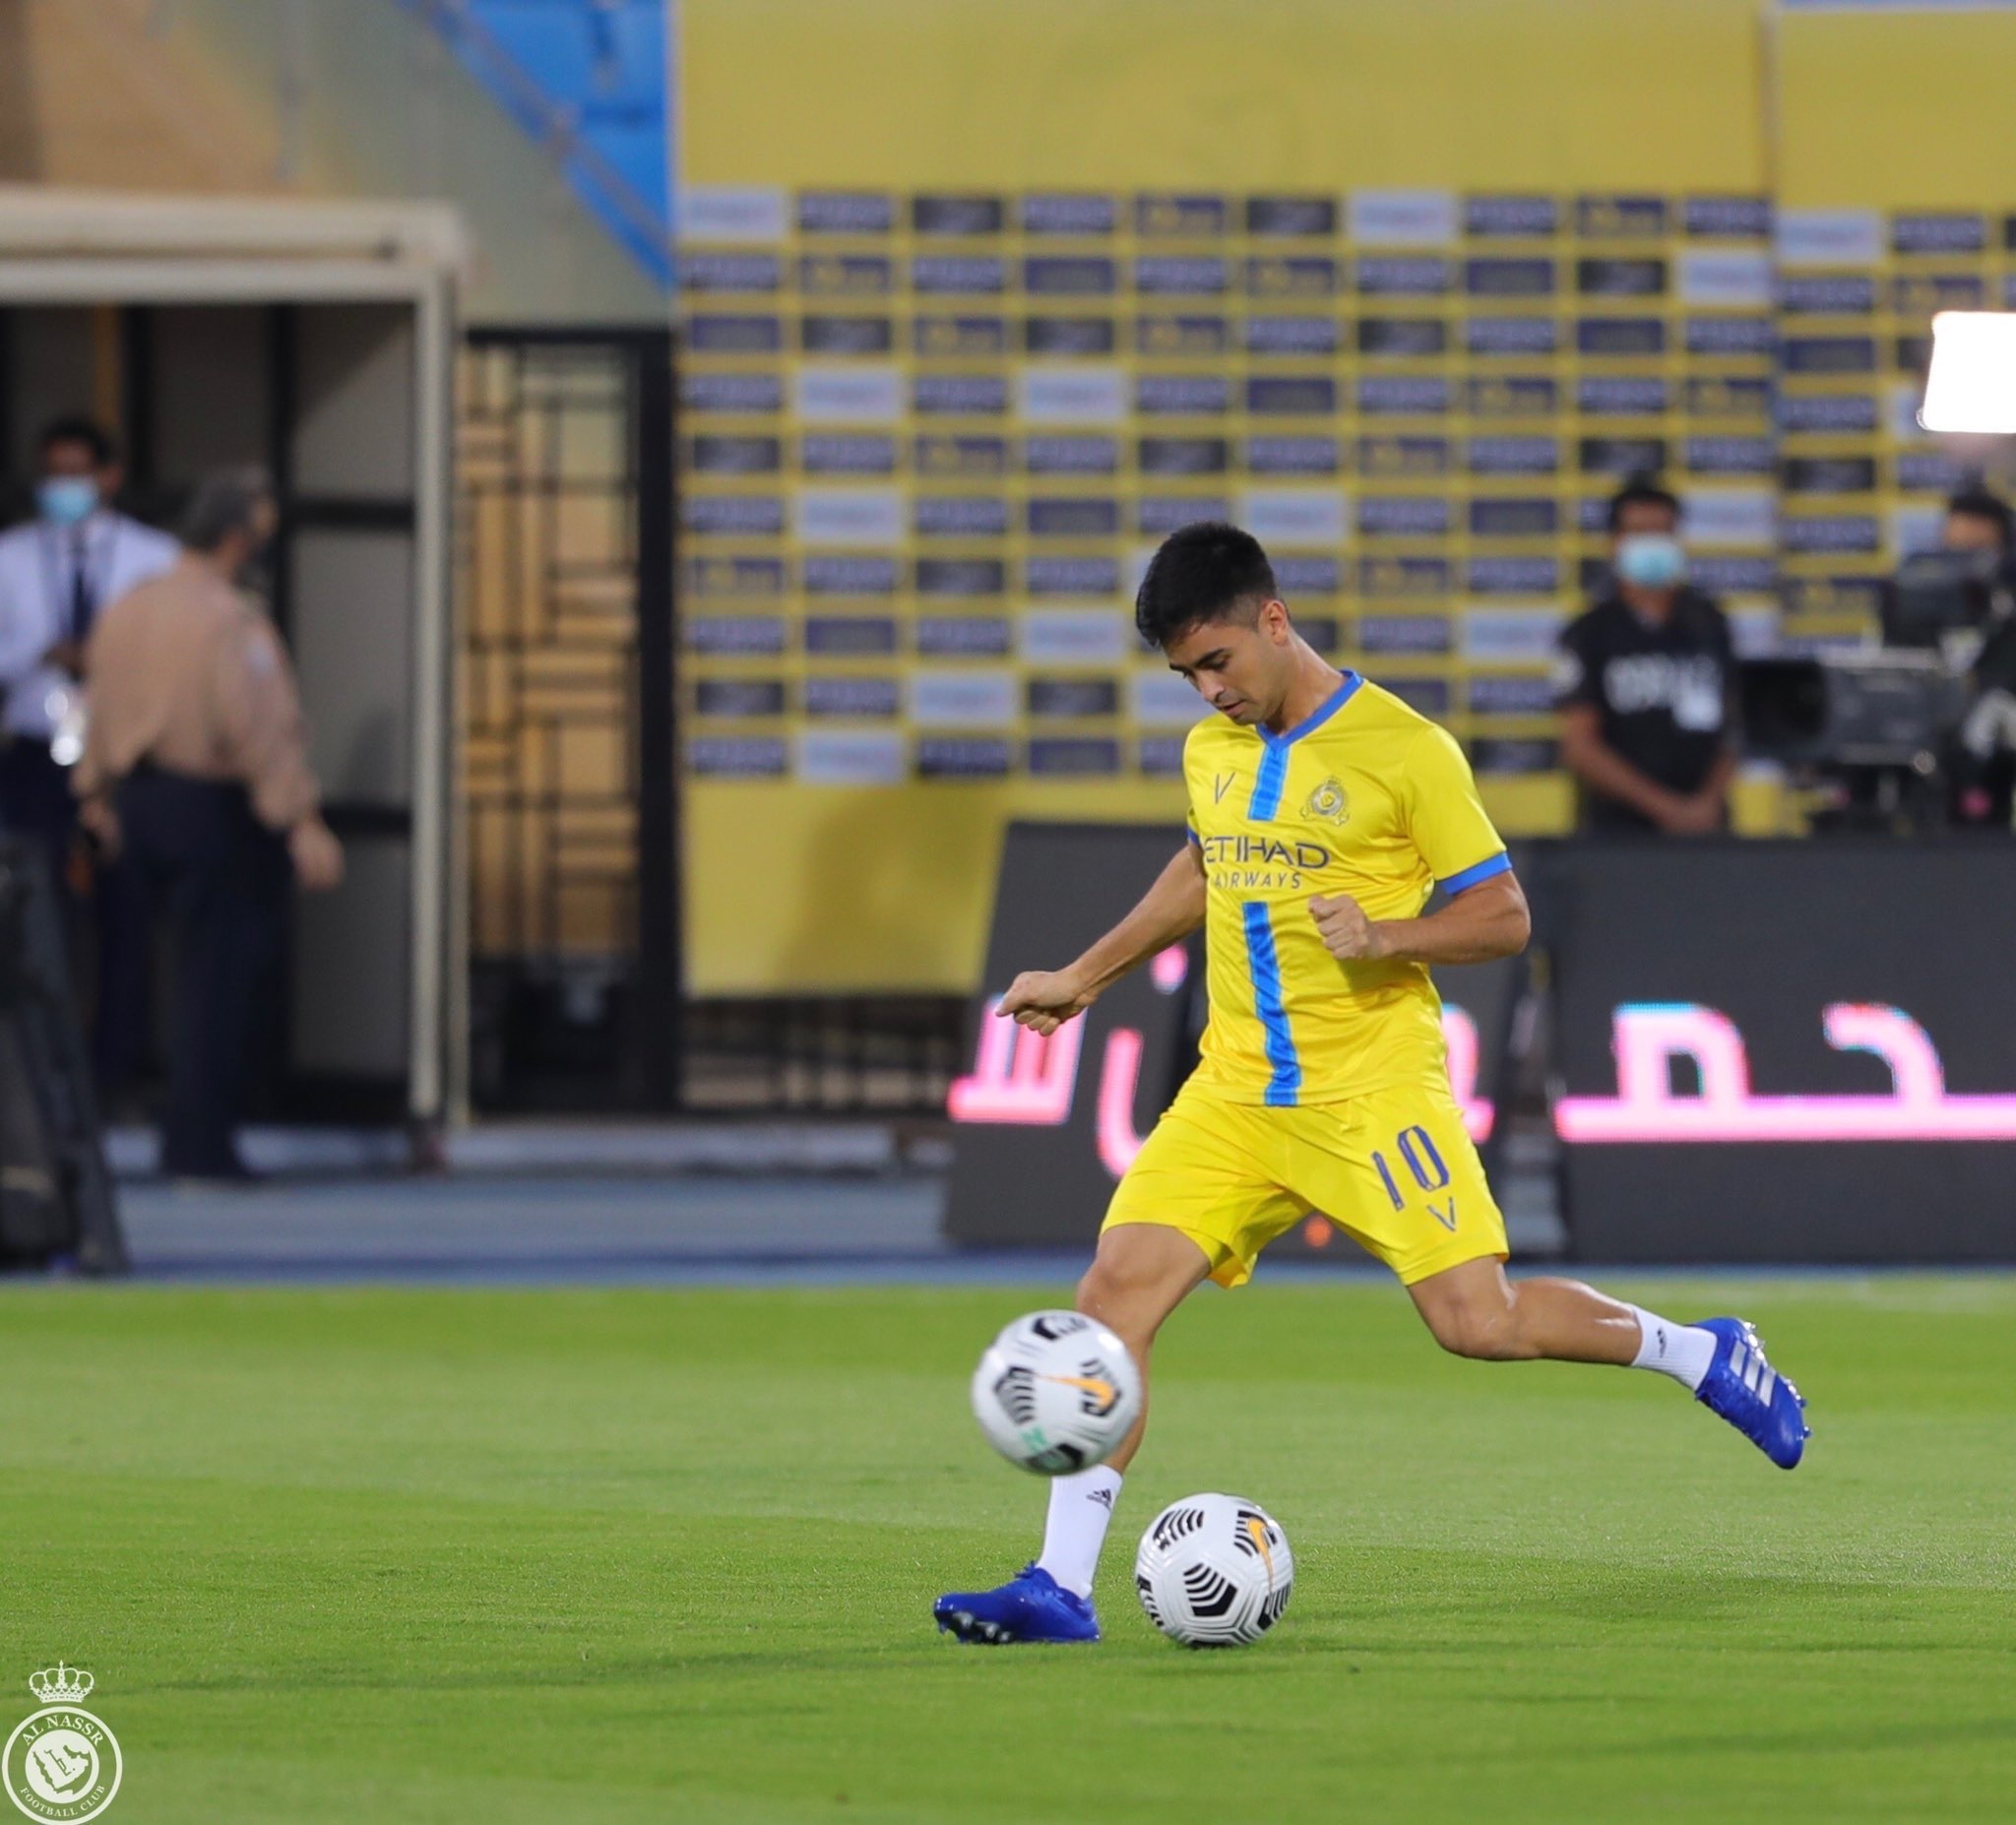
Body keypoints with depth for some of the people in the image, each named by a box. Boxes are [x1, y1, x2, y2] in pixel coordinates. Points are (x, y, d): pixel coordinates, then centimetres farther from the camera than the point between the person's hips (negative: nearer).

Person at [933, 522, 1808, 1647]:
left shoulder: (1403, 749, -9)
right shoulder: (1210, 753, 10)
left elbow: (1503, 915, -6)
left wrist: (1384, 935, -22)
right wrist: (1084, 979, 31)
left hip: (1373, 1086, -5)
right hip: (1235, 1092, 5)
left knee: (1479, 1322, -12)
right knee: (1118, 1289, -11)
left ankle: (1701, 1352, 15)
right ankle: (1062, 1588, -10)